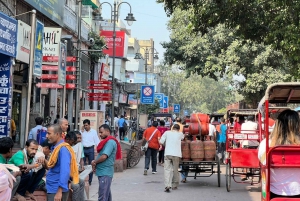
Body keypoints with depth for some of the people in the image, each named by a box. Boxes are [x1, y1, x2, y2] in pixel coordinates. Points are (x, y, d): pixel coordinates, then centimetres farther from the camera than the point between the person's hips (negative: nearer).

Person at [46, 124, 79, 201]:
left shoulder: (63, 149, -17)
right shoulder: (56, 147, 12)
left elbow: (65, 171, -25)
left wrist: (59, 191, -28)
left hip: (57, 191, -10)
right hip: (52, 189, 10)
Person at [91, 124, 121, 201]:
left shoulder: (110, 142, -15)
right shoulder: (107, 141, 16)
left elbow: (104, 156, -22)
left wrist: (94, 162, -6)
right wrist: (95, 161, 0)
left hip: (105, 172, -10)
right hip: (104, 172, 10)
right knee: (106, 193, 15)